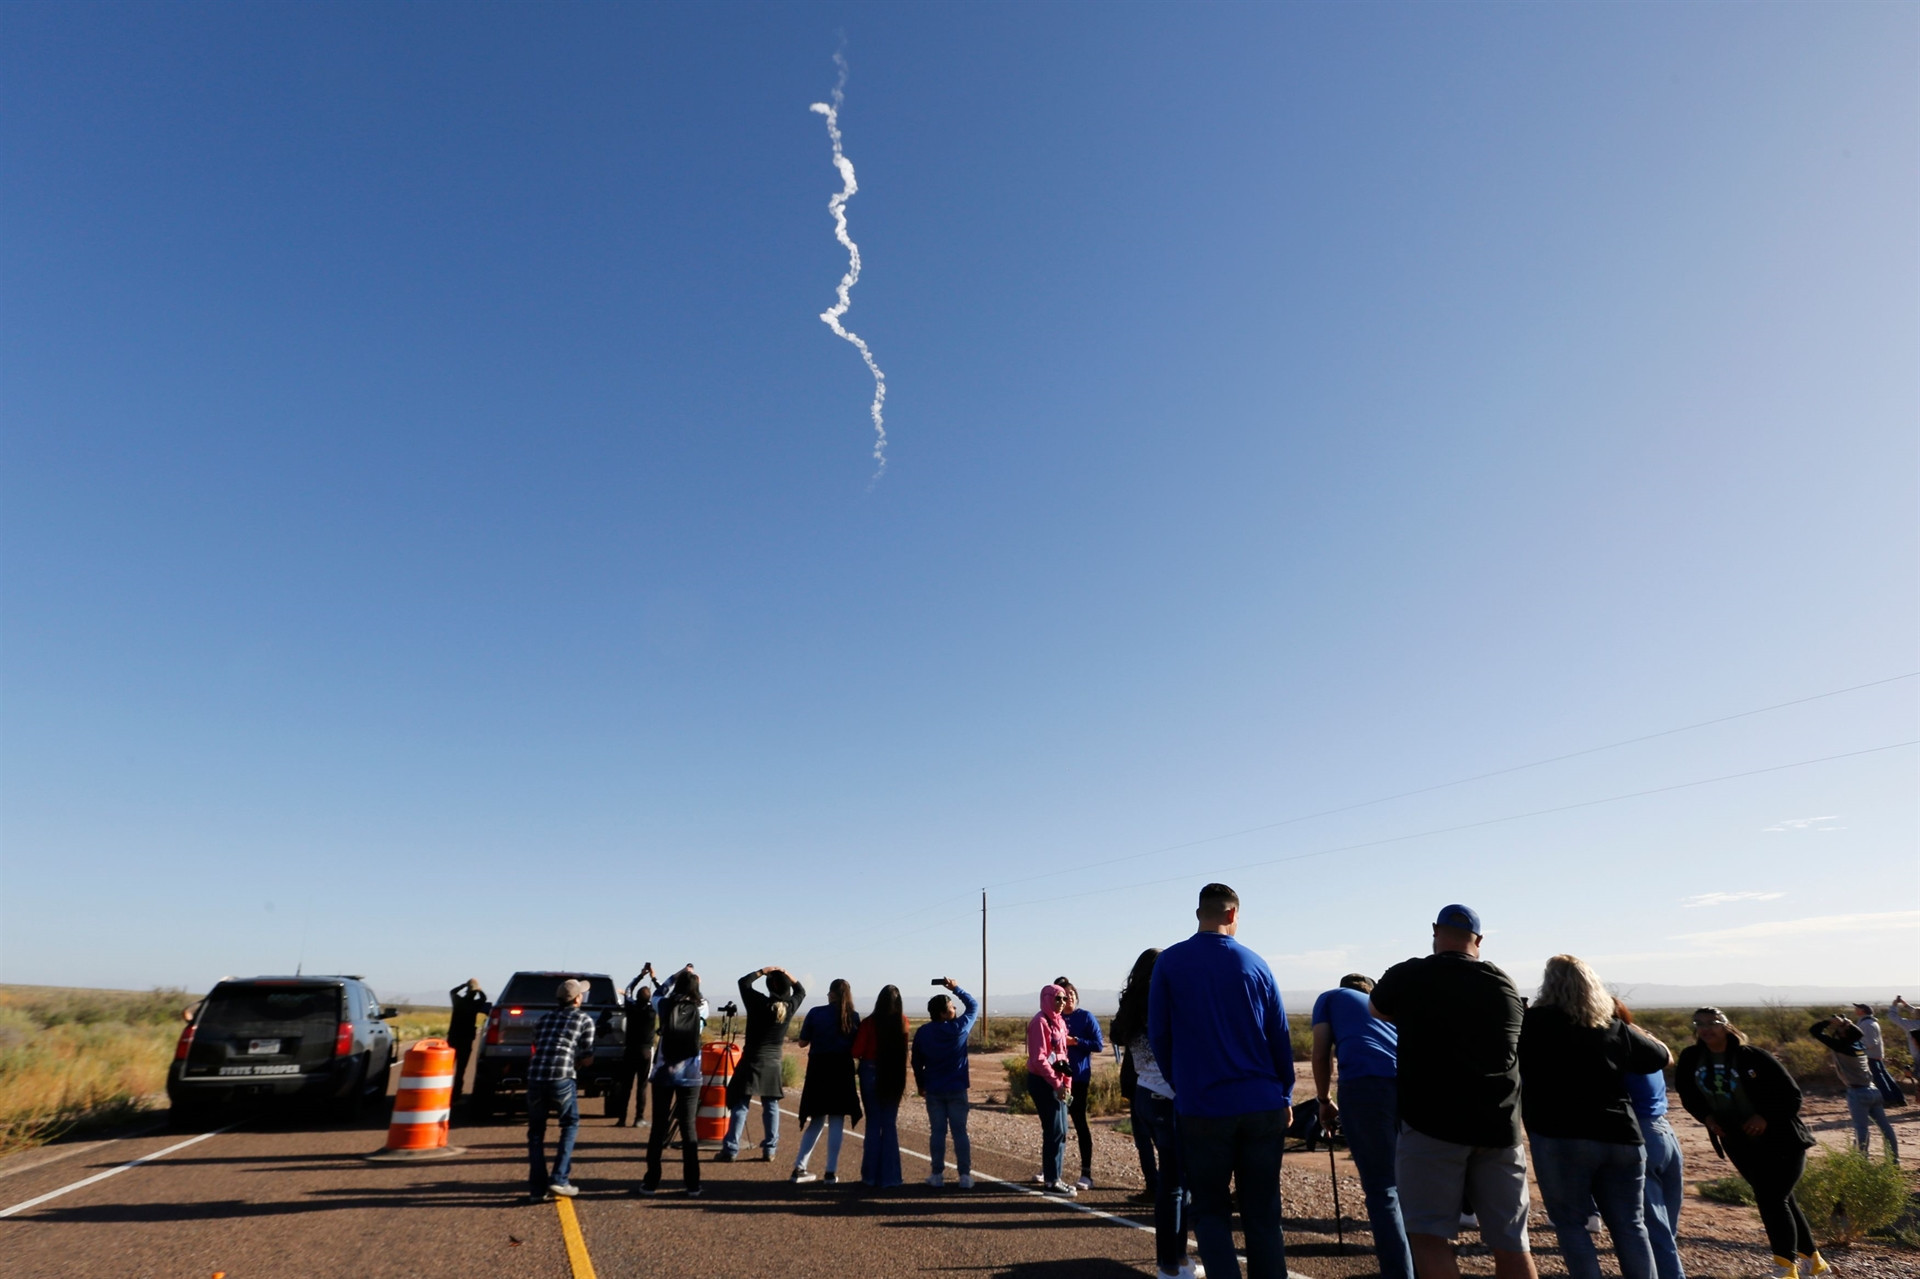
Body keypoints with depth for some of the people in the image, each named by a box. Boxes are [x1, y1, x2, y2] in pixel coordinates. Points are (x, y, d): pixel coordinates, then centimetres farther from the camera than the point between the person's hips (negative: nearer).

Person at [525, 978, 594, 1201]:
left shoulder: (545, 1018, 23)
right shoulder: (584, 1020, 10)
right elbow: (588, 1059, 7)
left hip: (535, 1077, 4)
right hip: (561, 1078, -4)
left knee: (536, 1131, 17)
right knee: (570, 1125, 15)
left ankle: (537, 1187, 13)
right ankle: (559, 1180, 6)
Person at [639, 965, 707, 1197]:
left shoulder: (666, 1006, -5)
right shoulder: (700, 1010, -5)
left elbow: (658, 993, 17)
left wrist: (677, 975, 20)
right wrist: (695, 983, 23)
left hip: (664, 1075, 0)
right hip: (690, 1078, 0)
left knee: (658, 1128, 10)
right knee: (689, 1129, 5)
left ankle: (651, 1182, 13)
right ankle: (692, 1184, 6)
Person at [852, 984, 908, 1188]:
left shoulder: (869, 1023, -14)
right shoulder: (902, 1022, -5)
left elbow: (856, 1052, -9)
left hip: (871, 1074, -2)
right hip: (895, 1077, 2)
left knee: (873, 1124, 9)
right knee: (890, 1125, 11)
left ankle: (871, 1175, 14)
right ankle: (888, 1175, 13)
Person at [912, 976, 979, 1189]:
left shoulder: (922, 1033, -4)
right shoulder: (959, 1028, -12)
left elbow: (916, 1062, 6)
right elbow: (973, 1006, 2)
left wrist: (920, 1084, 19)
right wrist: (956, 988, 7)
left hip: (933, 1090, 2)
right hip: (956, 1089, -2)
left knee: (937, 1131, 9)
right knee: (960, 1132, 4)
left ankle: (938, 1175, 11)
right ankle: (965, 1176, 5)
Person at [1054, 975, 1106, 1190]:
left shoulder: (1086, 1017, -4)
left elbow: (1099, 1045, -8)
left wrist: (1075, 1041, -17)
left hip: (1078, 1077, -4)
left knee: (1079, 1121, -2)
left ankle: (1087, 1174, 2)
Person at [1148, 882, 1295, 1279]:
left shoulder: (1169, 962, -4)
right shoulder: (1256, 965, 1)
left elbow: (1158, 1036, 0)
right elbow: (1281, 1038, 4)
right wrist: (1285, 1097, 15)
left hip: (1202, 1108, -2)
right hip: (1262, 1107, 2)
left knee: (1210, 1211, 12)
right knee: (1263, 1215, 13)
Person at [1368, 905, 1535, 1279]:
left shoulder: (1408, 976, -1)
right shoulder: (1505, 985, 10)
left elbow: (1376, 1008, 19)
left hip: (1432, 1122, -5)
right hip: (1499, 1125, 5)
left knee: (1430, 1235, -1)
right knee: (1511, 1242, 13)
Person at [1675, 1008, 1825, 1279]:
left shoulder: (1753, 1057, -19)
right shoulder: (1691, 1059, -7)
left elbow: (1792, 1095, -13)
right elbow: (1688, 1095, 7)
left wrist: (1766, 1117, -24)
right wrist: (1706, 1117, -10)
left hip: (1780, 1140, -5)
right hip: (1740, 1144, 5)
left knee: (1773, 1200, -13)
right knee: (1781, 1200, 17)